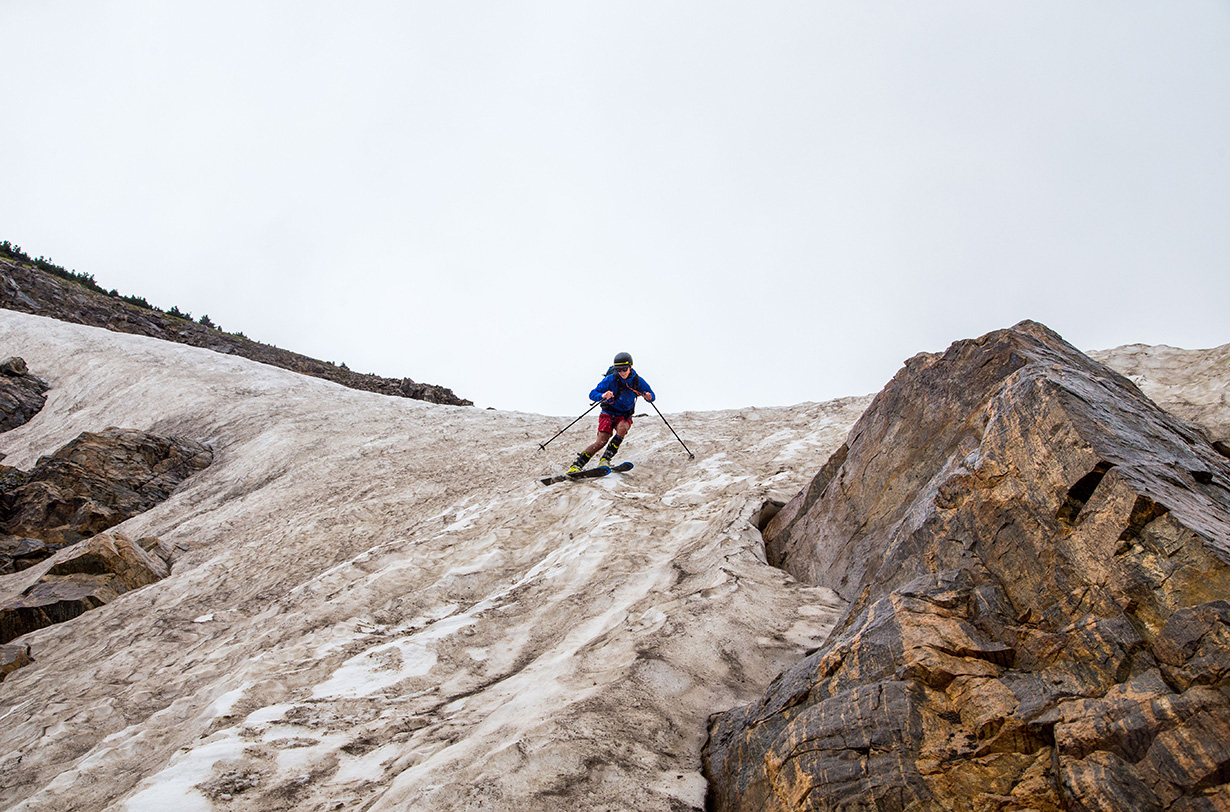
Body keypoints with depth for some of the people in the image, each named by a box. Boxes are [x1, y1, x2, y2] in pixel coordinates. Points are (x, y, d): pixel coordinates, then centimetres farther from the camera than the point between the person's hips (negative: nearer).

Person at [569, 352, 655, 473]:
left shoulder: (638, 381, -5)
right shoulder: (610, 379, -13)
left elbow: (651, 396, 6)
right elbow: (592, 394, -14)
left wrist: (648, 396, -19)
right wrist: (603, 396, -36)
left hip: (625, 416, 2)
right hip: (608, 414, -2)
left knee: (622, 429, -34)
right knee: (602, 441, -22)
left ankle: (605, 459, -30)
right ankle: (576, 465, -16)